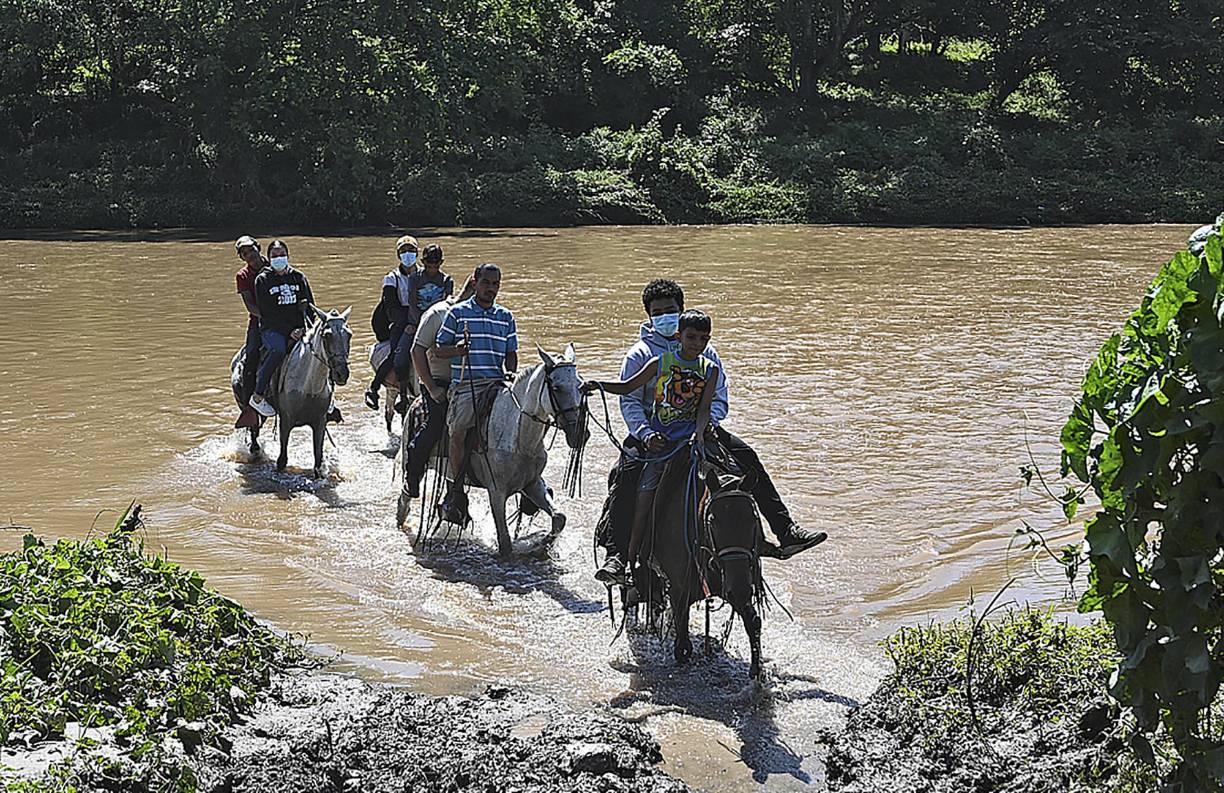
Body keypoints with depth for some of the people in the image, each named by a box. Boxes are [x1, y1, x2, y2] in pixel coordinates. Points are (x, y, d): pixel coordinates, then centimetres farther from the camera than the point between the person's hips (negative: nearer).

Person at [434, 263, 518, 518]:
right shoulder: (458, 313, 6)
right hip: (465, 384, -3)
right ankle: (456, 487, -13)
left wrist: (511, 373, -2)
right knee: (459, 429, -27)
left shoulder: (506, 317, 17)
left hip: (497, 382, 3)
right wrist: (458, 350, -14)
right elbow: (438, 350, 7)